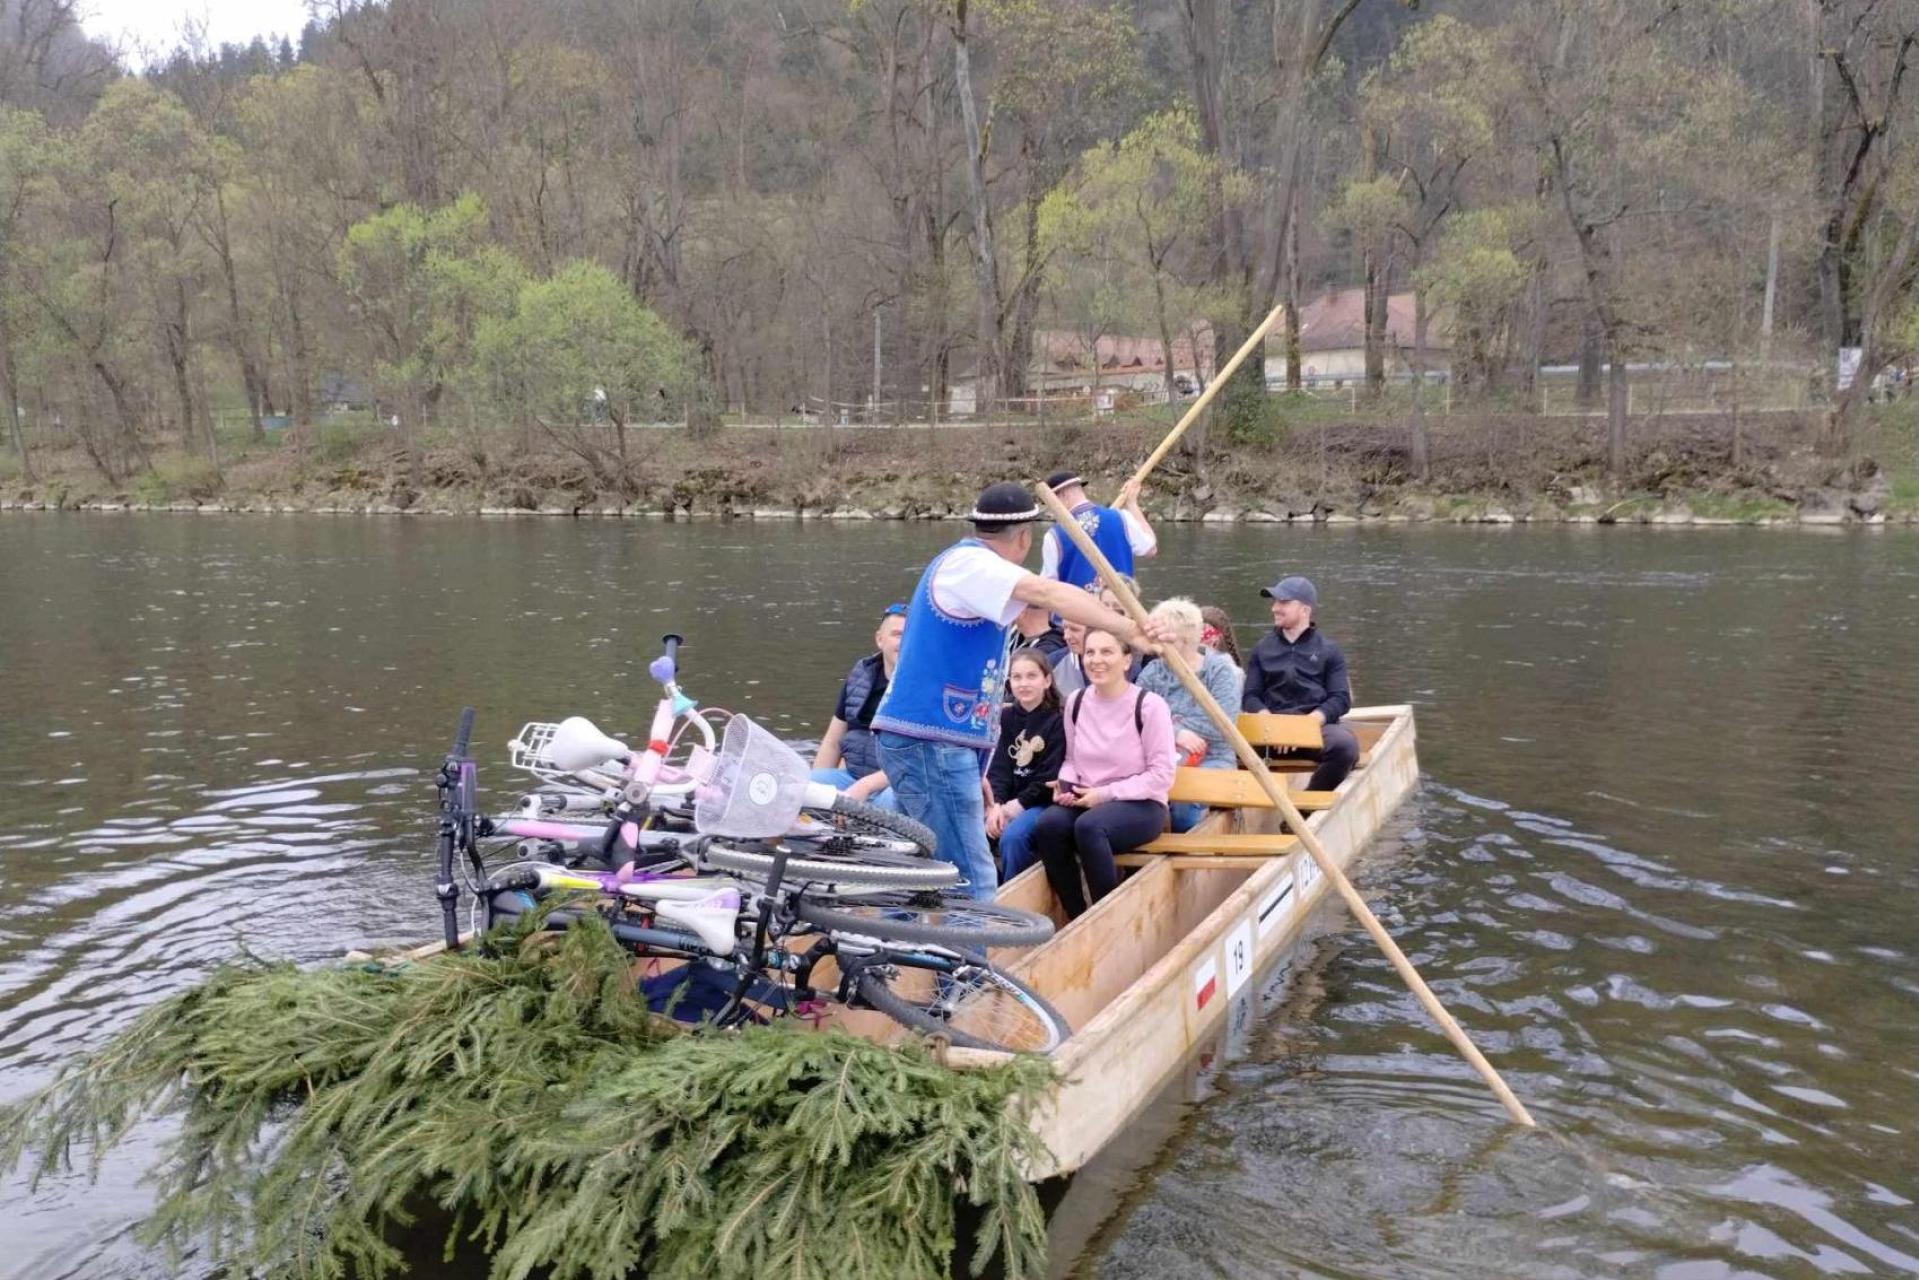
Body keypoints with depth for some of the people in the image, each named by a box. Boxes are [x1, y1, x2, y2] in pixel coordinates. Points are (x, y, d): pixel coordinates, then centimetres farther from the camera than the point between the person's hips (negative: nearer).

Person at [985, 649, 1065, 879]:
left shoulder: (1057, 720, -6)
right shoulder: (1007, 717, 10)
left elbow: (1050, 776, -11)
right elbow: (1000, 766, 5)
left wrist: (1019, 805, -15)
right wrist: (997, 804, -11)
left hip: (1043, 802, -5)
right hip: (1009, 801, 5)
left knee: (1012, 837, -32)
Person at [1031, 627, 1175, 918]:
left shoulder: (1149, 705, -12)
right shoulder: (1076, 701, 6)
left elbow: (1162, 775, -11)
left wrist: (1106, 793, -16)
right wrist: (1066, 785, -6)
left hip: (1141, 805, -5)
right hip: (1087, 802, 5)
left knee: (1088, 826, -35)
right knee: (1048, 825, -27)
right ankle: (1076, 919, -12)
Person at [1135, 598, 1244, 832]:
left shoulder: (1220, 670, 0)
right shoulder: (1153, 672, 10)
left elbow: (1220, 727, -13)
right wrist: (1175, 732, -19)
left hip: (1210, 760, -2)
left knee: (1183, 801, -33)